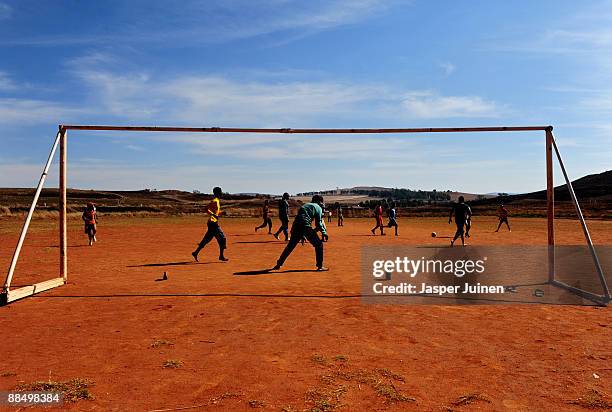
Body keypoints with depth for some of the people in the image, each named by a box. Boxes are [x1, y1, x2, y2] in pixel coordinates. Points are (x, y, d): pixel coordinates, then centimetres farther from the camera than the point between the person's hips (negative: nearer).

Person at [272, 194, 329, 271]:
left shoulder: (305, 205, 32)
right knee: (319, 244, 7)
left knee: (290, 246, 20)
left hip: (296, 226, 6)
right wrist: (324, 232, 8)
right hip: (306, 227, -6)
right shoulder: (318, 207, 12)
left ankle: (278, 264, 22)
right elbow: (318, 223, 0)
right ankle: (320, 266, 4)